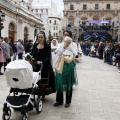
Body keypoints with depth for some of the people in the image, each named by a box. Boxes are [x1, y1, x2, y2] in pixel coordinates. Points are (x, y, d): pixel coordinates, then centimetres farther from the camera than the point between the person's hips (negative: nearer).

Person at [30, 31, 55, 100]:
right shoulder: (35, 45, 8)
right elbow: (31, 54, 8)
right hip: (36, 67, 3)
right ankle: (38, 94, 21)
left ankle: (43, 95, 20)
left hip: (44, 67, -3)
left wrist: (42, 61, -30)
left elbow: (48, 57, -13)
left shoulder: (47, 46, -4)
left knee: (43, 82, 4)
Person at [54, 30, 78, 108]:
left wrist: (70, 45, -16)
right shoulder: (62, 44, 6)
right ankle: (59, 100, 20)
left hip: (70, 65, -2)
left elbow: (75, 54, -12)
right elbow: (58, 54, -4)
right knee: (60, 82, 4)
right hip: (61, 65, 2)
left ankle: (68, 101, 19)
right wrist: (64, 47, -15)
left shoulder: (73, 44, 2)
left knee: (69, 83, 6)